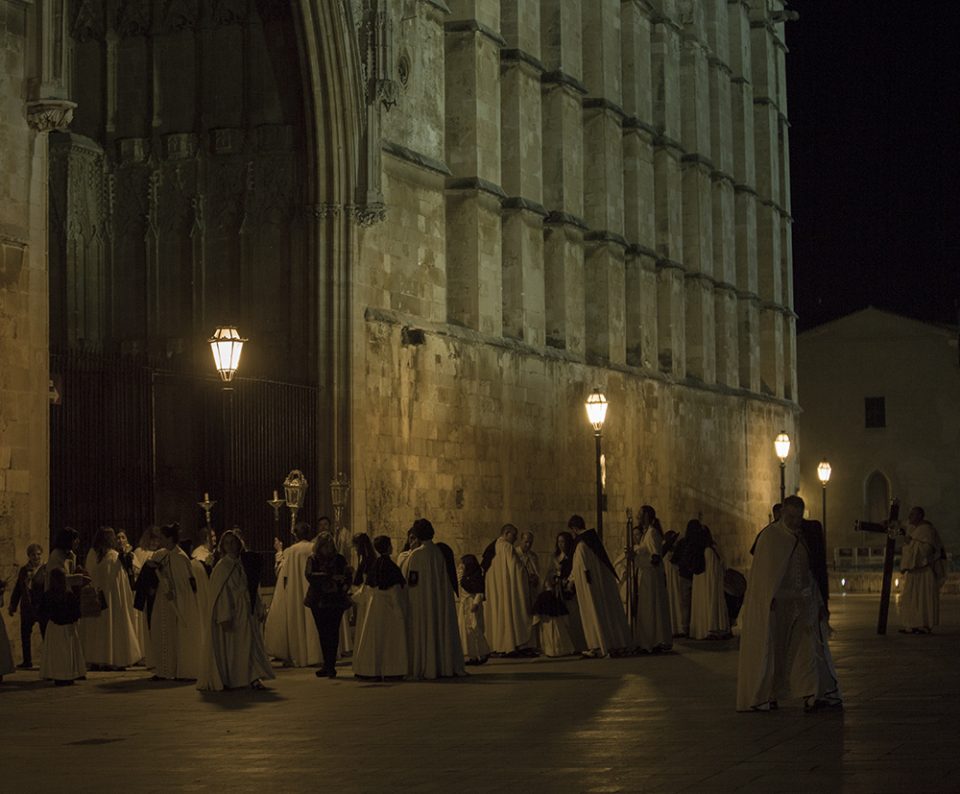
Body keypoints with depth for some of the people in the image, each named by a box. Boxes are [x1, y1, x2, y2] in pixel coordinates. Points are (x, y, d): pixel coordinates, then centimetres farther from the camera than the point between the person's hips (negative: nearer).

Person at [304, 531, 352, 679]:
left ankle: (330, 666, -6)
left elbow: (348, 576, 11)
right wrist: (331, 577, -17)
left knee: (333, 632, -7)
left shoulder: (339, 559, 8)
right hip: (318, 601, 0)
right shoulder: (313, 559, 5)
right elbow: (309, 575, -11)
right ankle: (328, 665, 11)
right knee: (323, 633, 3)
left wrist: (345, 586, -10)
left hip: (336, 600, 0)